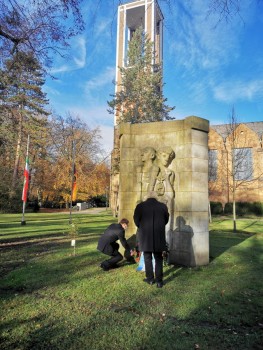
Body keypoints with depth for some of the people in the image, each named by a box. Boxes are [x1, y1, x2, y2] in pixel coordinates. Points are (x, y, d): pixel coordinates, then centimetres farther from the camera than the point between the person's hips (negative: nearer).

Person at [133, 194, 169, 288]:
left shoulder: (140, 206, -6)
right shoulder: (163, 206, -2)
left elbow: (136, 220, -1)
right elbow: (166, 220, 7)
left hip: (145, 236, -1)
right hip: (159, 237, 1)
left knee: (147, 258, 13)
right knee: (158, 259, 13)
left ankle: (150, 278, 21)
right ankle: (159, 280, 15)